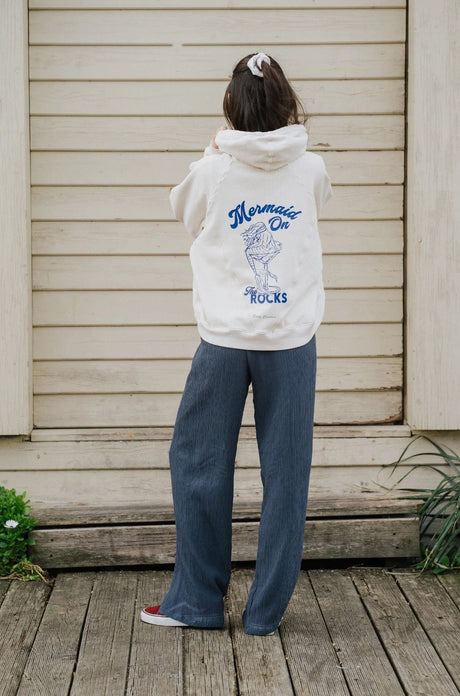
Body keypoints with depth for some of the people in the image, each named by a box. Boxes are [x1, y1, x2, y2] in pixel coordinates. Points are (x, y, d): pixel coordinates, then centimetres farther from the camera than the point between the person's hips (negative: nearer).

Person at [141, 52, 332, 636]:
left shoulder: (212, 172, -4)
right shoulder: (310, 170, 1)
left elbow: (182, 209, 17)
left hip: (225, 339, -1)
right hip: (292, 340, 1)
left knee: (199, 463, 12)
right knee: (285, 474, 7)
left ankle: (197, 600, 17)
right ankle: (266, 610, 12)